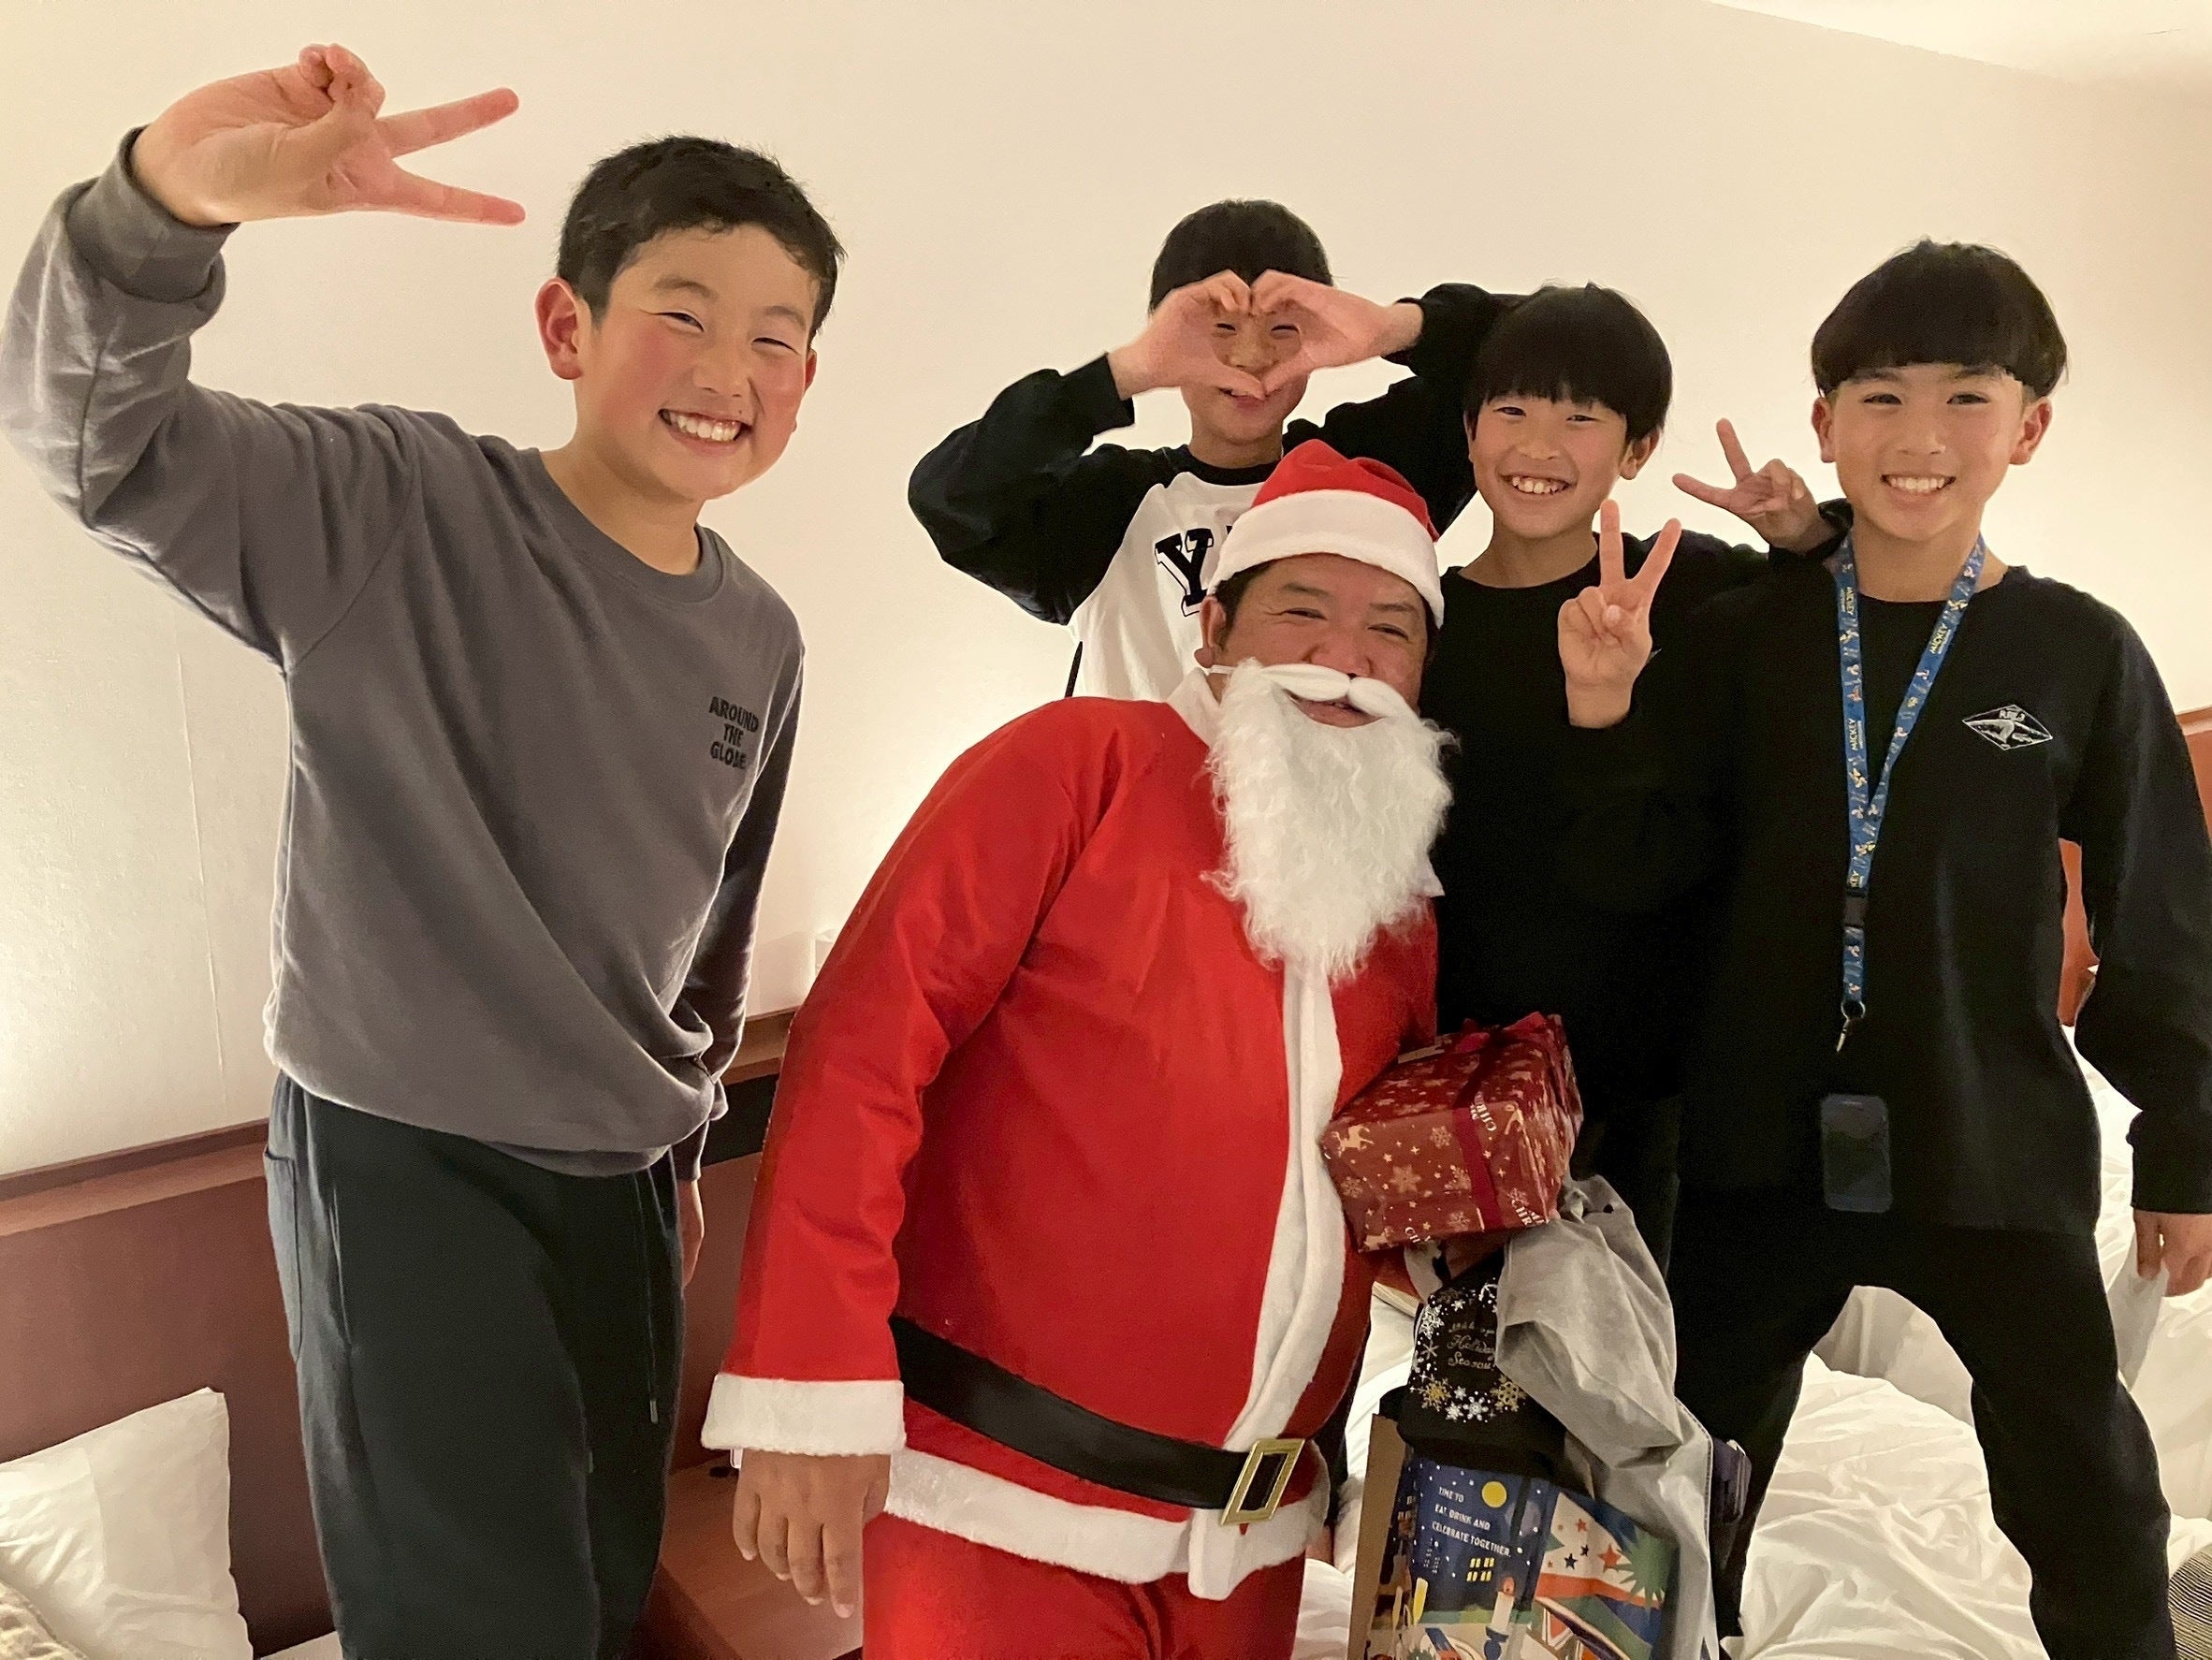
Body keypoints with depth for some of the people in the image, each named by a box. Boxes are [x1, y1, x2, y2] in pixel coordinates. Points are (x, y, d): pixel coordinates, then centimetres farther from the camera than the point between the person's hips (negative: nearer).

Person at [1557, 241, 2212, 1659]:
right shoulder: (1748, 638, -3)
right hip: (1765, 1145, 1)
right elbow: (1642, 874, -4)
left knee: (2088, 1493, 14)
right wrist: (1610, 718, -20)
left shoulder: (2082, 655, -4)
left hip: (1997, 1152, -1)